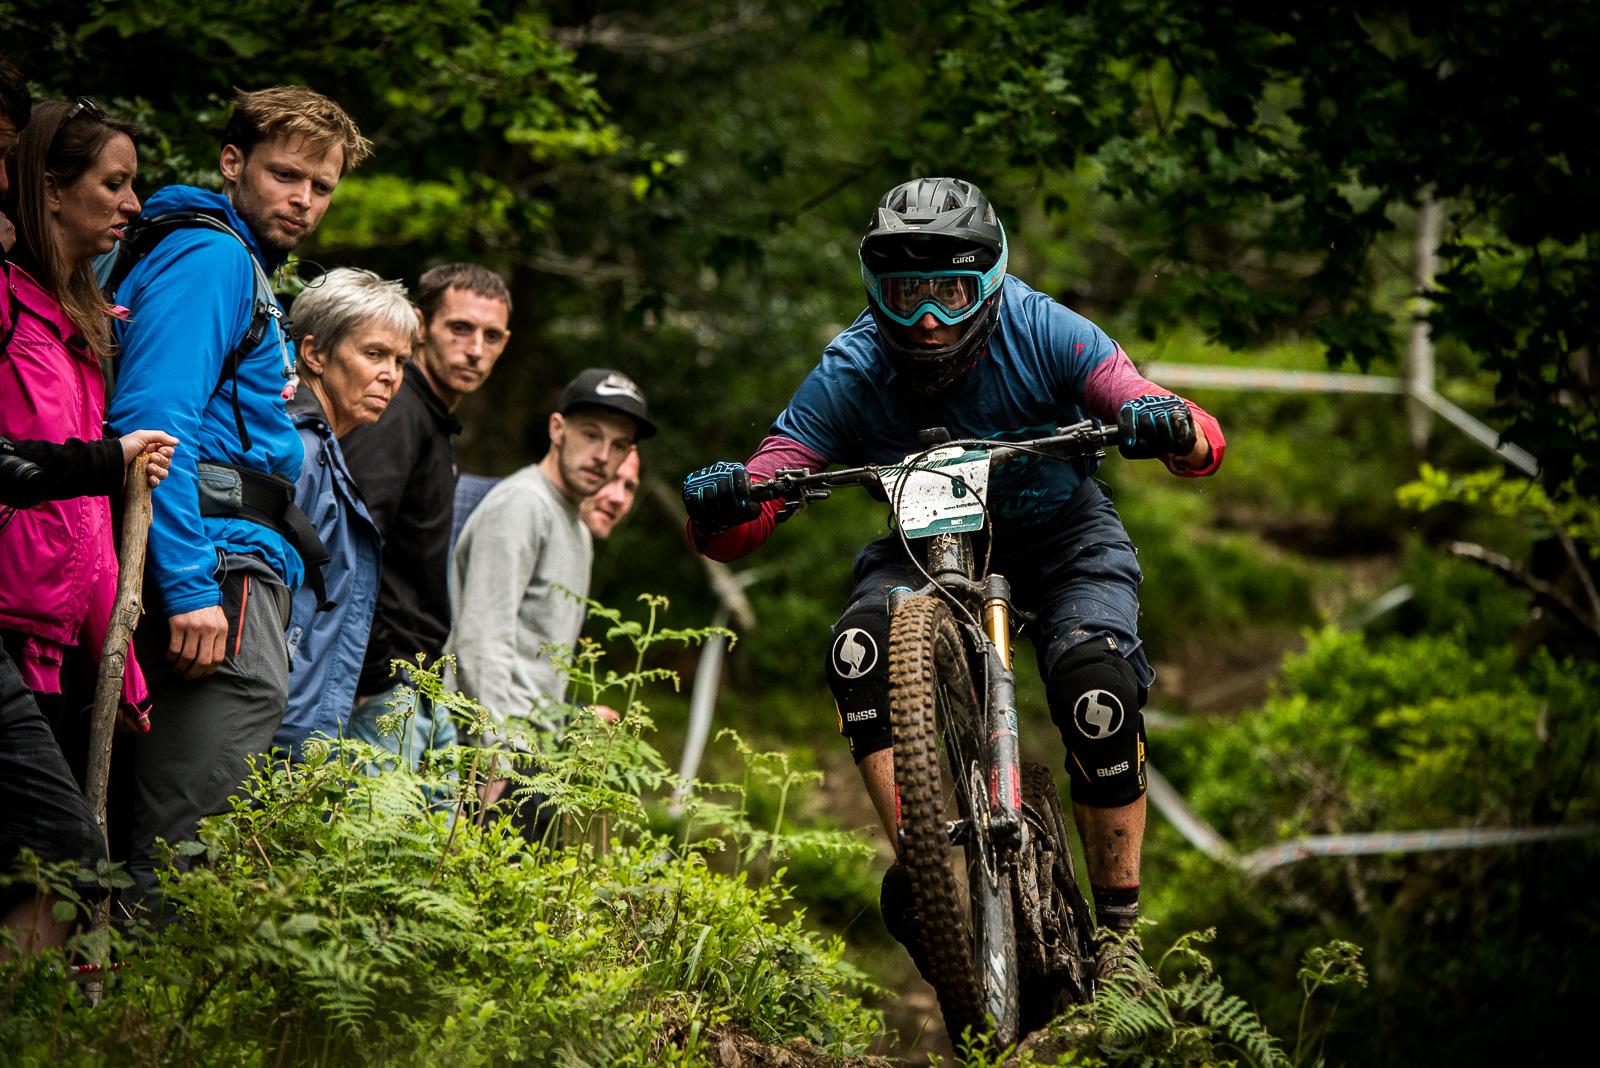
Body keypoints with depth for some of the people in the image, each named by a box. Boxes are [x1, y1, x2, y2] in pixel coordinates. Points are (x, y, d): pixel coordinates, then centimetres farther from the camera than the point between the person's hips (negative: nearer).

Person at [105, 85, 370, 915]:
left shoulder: (243, 268, 26)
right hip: (217, 568, -11)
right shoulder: (211, 257, -7)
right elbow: (153, 422, -19)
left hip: (233, 570, 11)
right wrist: (190, 587, -24)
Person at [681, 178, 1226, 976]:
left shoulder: (1043, 334, -24)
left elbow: (1205, 446, -30)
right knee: (859, 652, -30)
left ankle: (1117, 927, -10)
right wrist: (719, 510, -46)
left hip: (1060, 534, -1)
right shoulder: (852, 373, -21)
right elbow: (736, 533, -22)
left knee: (1099, 693, -27)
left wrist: (1170, 426, -54)